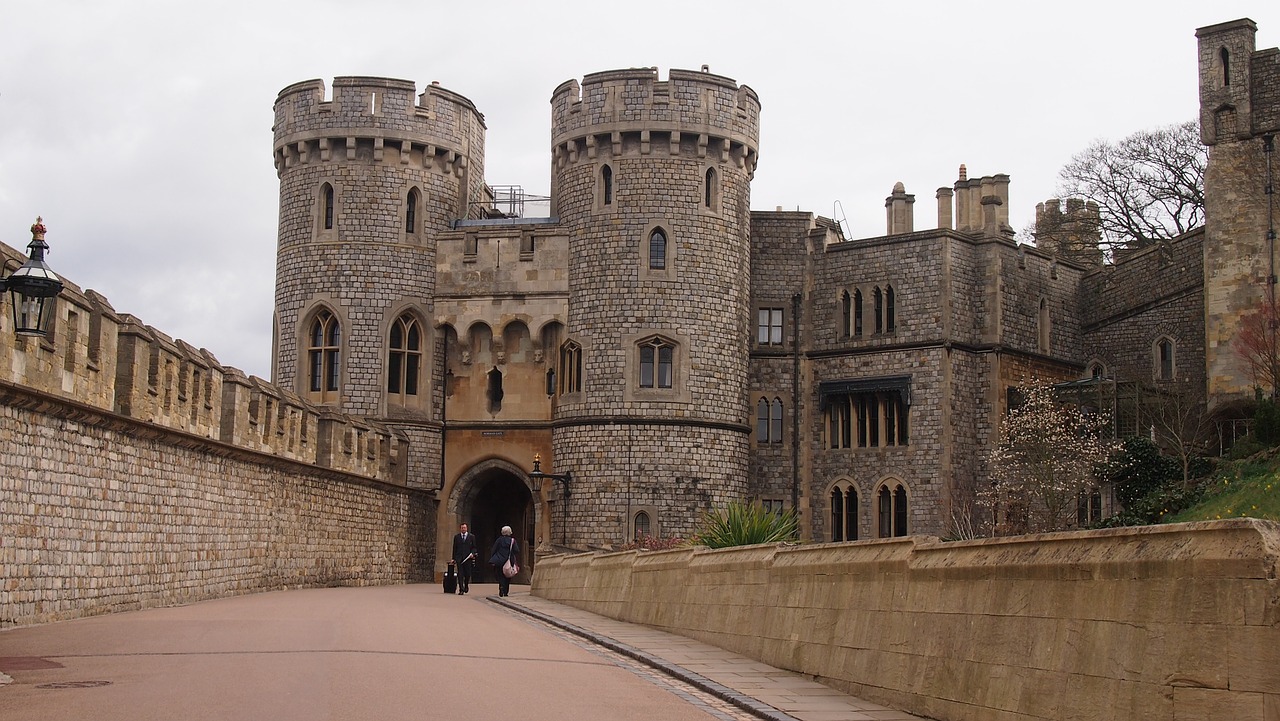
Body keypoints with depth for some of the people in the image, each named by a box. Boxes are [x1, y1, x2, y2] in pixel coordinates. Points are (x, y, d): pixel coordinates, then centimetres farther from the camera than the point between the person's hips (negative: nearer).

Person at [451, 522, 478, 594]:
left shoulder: (471, 536, 6)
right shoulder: (456, 536, 9)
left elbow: (474, 547, 8)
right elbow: (454, 548, 11)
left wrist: (472, 553, -11)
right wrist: (454, 558, 6)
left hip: (468, 558, 0)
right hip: (459, 558, 0)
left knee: (467, 574, 2)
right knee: (460, 574, -6)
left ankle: (466, 585, 30)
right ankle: (461, 589, -4)